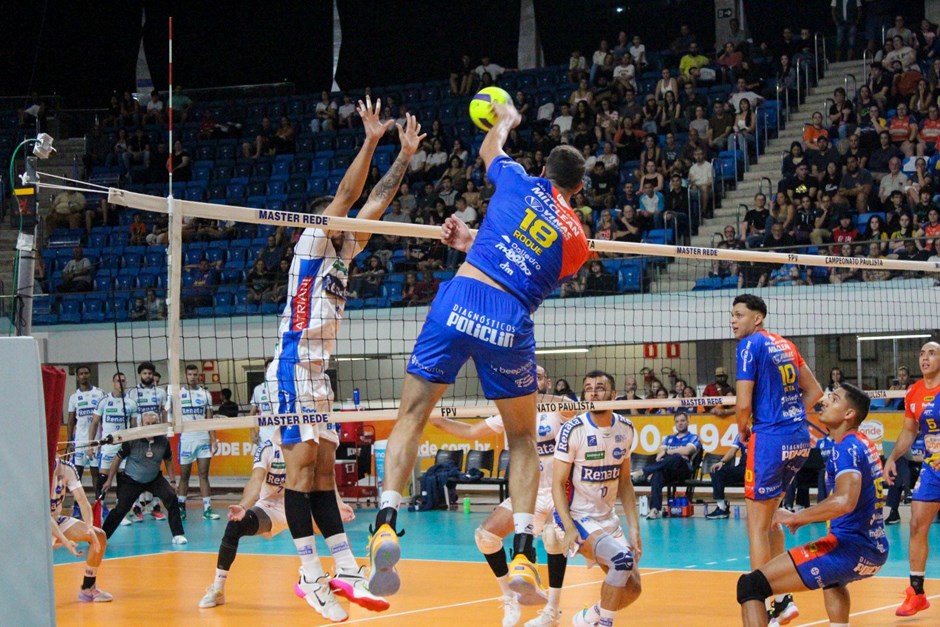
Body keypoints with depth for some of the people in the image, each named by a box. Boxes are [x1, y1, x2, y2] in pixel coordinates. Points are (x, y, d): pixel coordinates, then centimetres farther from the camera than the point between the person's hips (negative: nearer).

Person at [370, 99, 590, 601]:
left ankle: (386, 522, -10)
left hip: (460, 300, 0)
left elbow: (489, 148, 38)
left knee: (411, 417, 10)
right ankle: (523, 555, 5)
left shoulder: (519, 182, 15)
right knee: (522, 439, 18)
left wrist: (505, 119, 57)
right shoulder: (577, 240, 17)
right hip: (510, 324, 1)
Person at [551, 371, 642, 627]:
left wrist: (634, 528, 2)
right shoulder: (573, 430, -16)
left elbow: (624, 482, 9)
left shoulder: (626, 429, 0)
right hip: (576, 517, -6)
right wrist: (569, 528, -25)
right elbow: (558, 483, -14)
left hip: (607, 518, 6)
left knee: (632, 588, 3)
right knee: (622, 559, -28)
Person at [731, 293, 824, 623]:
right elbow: (815, 391, 21)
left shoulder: (750, 345, -8)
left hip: (770, 438, -8)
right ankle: (783, 598, 19)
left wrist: (742, 429, 4)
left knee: (757, 525, 0)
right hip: (800, 438, 8)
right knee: (766, 518, 20)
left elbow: (743, 404, -15)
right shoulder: (785, 344, 15)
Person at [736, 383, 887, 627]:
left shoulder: (846, 448, -11)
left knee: (750, 585, -17)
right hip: (877, 550, 10)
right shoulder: (863, 444, 17)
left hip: (851, 547, -10)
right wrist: (807, 518, 28)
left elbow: (844, 502, -29)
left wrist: (796, 516, -21)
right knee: (832, 577, 48)